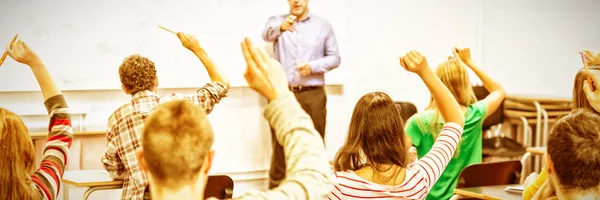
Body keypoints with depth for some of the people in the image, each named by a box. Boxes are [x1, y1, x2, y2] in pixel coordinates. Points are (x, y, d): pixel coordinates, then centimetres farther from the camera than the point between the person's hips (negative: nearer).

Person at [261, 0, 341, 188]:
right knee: (280, 145, 3)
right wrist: (281, 27, -40)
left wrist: (313, 66, -12)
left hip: (313, 95, 0)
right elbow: (267, 34, -17)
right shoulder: (276, 21, 6)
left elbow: (334, 58, 6)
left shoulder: (323, 25, 7)